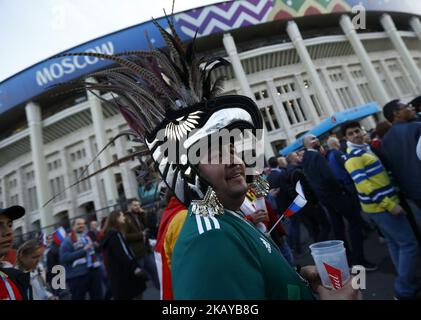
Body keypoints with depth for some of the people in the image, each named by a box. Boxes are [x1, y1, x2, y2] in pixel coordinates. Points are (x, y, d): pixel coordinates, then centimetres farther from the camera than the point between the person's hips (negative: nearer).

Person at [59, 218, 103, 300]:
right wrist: (83, 250, -20)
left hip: (94, 271, 6)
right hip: (78, 275, -5)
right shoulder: (68, 240, -6)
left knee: (97, 296, 13)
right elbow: (64, 257, -18)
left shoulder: (88, 237, 12)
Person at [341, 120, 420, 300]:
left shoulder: (364, 149, 13)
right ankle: (405, 290, 7)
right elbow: (363, 185, -26)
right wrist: (390, 204, -24)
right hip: (381, 206, -10)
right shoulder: (353, 156, -18)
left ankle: (406, 283, 34)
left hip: (379, 205, 10)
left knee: (394, 243, 19)